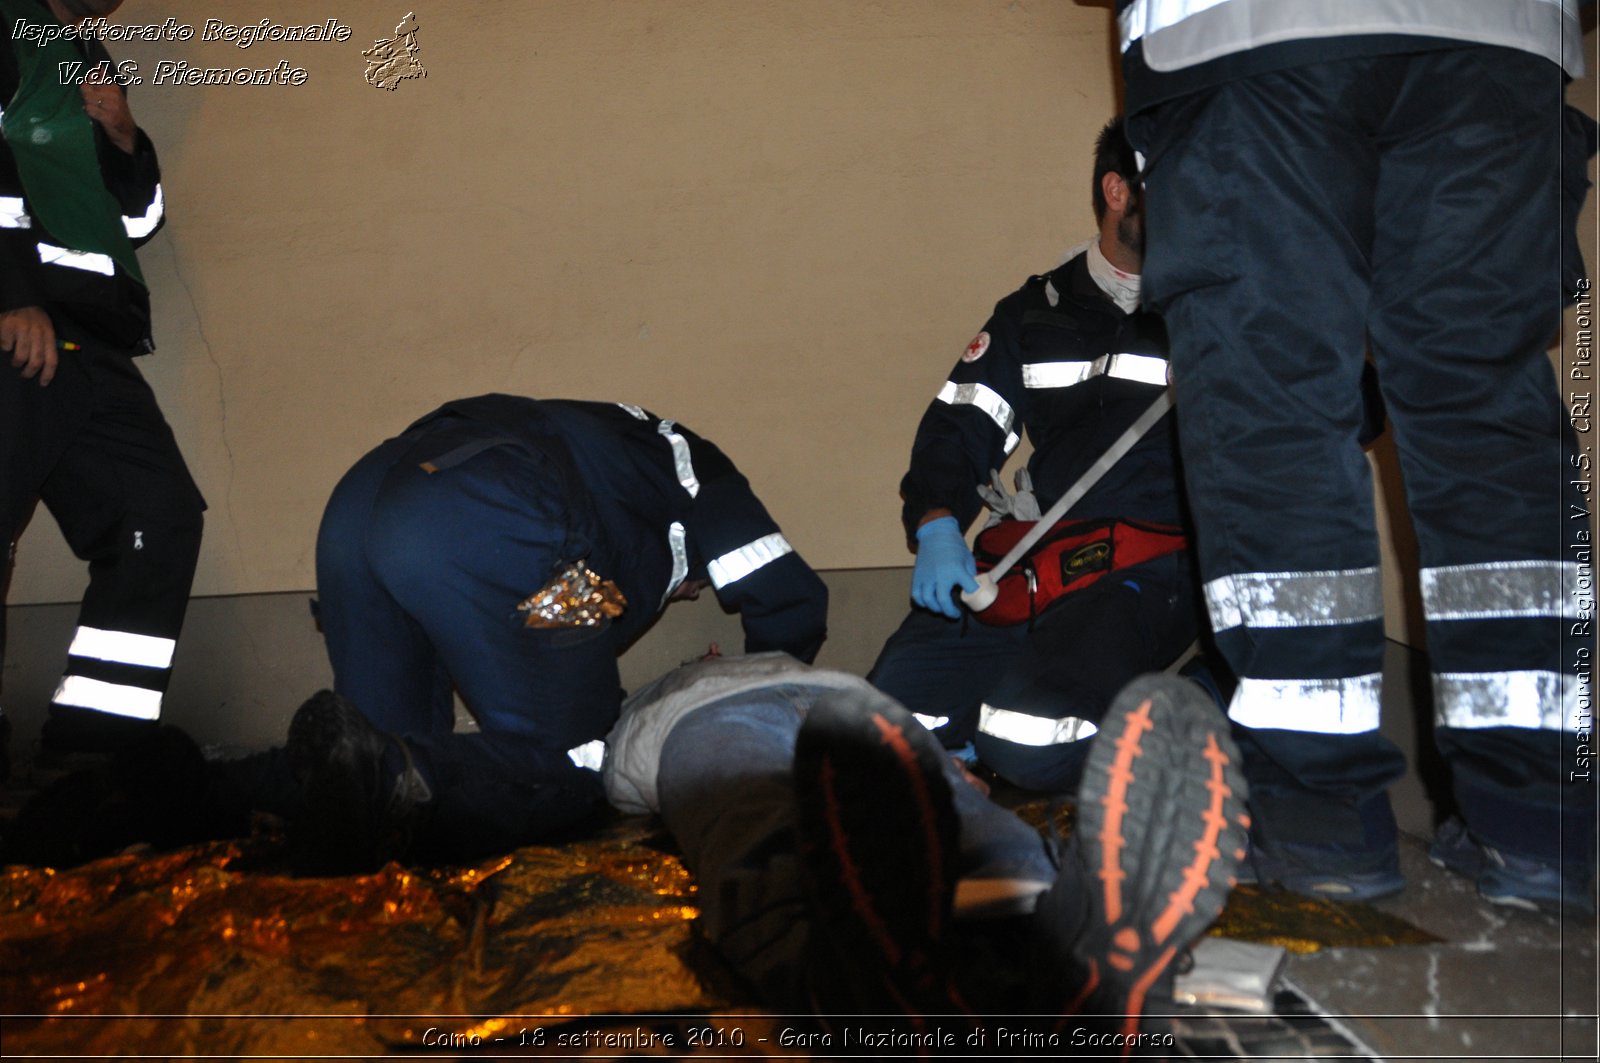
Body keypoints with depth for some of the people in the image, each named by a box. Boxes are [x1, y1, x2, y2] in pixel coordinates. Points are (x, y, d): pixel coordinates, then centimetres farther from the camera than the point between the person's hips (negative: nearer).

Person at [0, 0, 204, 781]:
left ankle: (86, 753, 0)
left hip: (88, 346, 8)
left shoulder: (93, 68, 27)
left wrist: (125, 141, 7)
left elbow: (140, 220, 25)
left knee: (161, 517, -2)